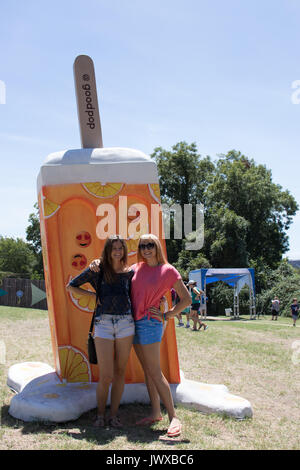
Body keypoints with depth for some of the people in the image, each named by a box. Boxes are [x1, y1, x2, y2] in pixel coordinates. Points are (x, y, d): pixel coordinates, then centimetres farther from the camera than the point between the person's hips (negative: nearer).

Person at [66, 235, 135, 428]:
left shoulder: (130, 273, 9)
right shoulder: (97, 270, 4)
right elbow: (71, 286, 12)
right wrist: (92, 293, 2)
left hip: (126, 323, 2)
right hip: (103, 323, -2)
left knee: (120, 372, 6)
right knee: (106, 375, -3)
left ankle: (114, 414, 19)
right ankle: (100, 414, 17)